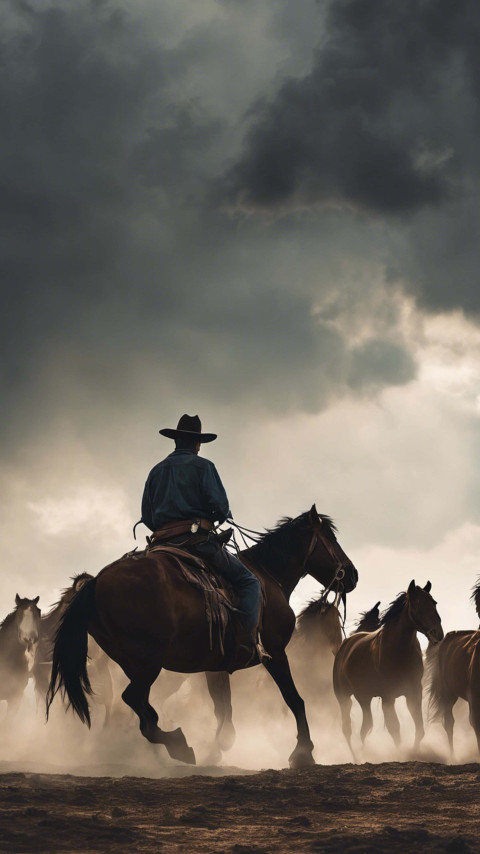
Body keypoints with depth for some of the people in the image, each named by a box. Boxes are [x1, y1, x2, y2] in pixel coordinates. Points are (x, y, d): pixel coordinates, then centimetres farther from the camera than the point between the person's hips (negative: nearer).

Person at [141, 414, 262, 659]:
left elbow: (147, 517, 16)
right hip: (199, 539, -6)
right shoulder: (202, 466, 1)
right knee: (249, 582, -1)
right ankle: (249, 641, -19)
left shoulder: (157, 471, 17)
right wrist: (222, 517, 12)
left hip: (164, 544, 6)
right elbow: (220, 506, -9)